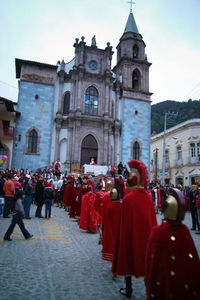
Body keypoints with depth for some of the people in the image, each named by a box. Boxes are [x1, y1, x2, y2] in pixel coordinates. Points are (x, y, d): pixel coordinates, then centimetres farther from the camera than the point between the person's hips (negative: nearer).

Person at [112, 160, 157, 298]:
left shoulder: (128, 198, -20)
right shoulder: (148, 197, -5)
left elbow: (125, 222, -15)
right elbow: (153, 220, 1)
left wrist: (122, 239, -4)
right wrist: (150, 235, 12)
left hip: (131, 235, -4)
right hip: (146, 234, 4)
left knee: (128, 258, 14)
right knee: (145, 259, 17)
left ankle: (128, 289, 28)